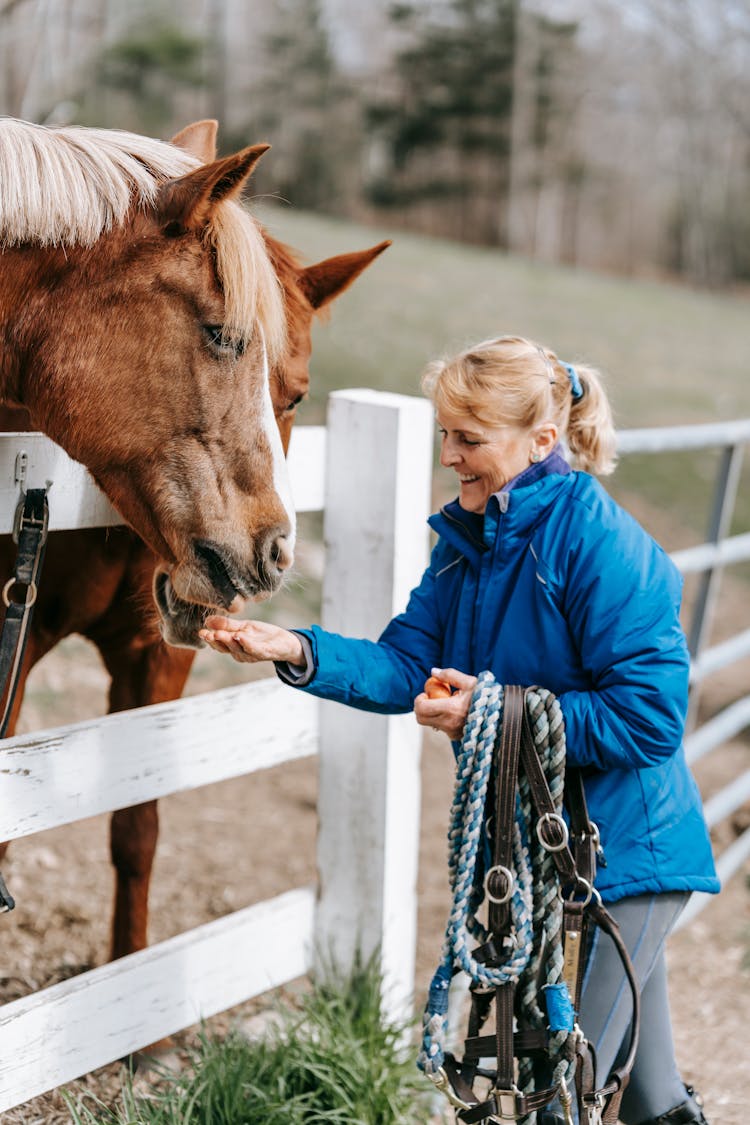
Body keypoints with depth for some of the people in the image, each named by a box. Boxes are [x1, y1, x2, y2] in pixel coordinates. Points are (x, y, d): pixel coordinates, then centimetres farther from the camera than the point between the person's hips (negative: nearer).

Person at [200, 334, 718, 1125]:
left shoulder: (602, 544, -22)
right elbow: (408, 665, -3)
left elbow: (648, 717, -25)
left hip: (629, 851, -8)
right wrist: (299, 652, -19)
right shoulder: (466, 538, 3)